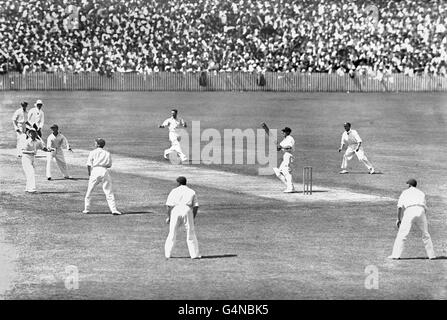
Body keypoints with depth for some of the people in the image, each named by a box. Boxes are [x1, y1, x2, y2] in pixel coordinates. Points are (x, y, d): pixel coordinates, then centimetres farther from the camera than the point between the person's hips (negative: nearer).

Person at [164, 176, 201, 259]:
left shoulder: (174, 191, 9)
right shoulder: (192, 192, 12)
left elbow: (168, 205, 1)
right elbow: (196, 206, 5)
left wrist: (168, 217, 7)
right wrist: (193, 218, 10)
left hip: (175, 212, 0)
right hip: (187, 212, 0)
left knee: (172, 234, 7)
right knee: (191, 234, 7)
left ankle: (167, 254, 6)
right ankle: (194, 254, 5)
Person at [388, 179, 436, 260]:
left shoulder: (405, 192, 20)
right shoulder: (421, 193, 28)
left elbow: (400, 206, 7)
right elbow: (425, 208, 23)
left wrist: (398, 219, 12)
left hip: (409, 211, -3)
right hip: (421, 211, 3)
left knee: (402, 234, -2)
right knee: (425, 234, 14)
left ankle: (396, 254, -10)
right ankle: (431, 254, 13)